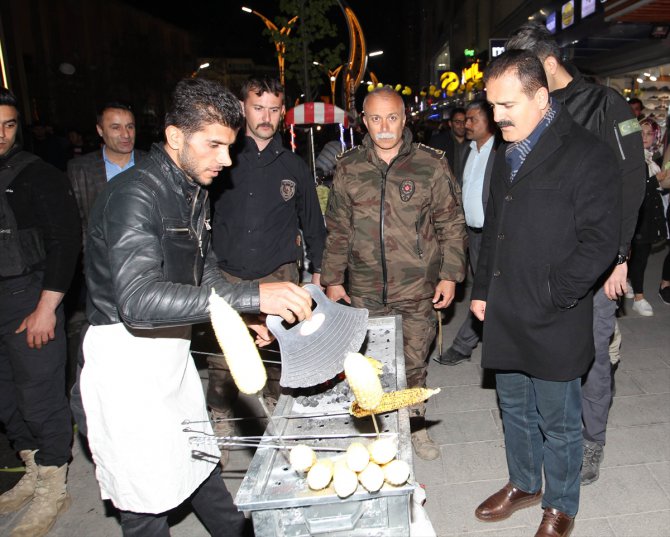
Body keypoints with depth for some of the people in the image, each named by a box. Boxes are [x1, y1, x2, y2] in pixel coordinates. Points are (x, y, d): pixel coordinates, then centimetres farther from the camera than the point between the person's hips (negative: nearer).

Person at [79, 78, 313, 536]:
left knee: (203, 461, 23)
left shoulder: (193, 190, 7)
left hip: (172, 350, 8)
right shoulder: (133, 194, -22)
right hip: (126, 357, -8)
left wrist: (241, 317, 2)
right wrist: (250, 296, -41)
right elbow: (138, 300, -36)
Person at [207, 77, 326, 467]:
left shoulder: (294, 166, 8)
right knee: (222, 360, -1)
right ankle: (220, 431, 17)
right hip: (227, 277, 0)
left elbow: (313, 223, 17)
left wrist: (318, 272, 16)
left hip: (279, 276, 1)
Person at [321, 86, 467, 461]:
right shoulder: (349, 169, 4)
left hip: (418, 289, -1)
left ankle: (416, 425, 33)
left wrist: (450, 274, -4)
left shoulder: (431, 165, -2)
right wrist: (333, 278, 7)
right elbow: (338, 230, 9)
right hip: (365, 291, 2)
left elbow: (452, 225, 2)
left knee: (415, 363, 10)